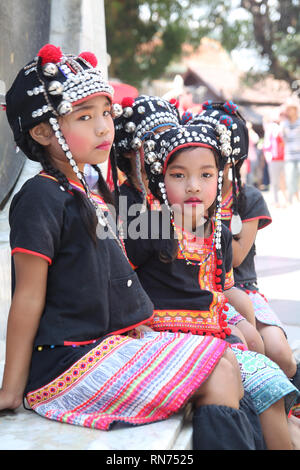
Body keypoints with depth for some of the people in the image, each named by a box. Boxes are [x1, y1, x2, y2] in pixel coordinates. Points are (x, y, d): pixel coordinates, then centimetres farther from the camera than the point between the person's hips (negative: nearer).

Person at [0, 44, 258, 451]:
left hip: (108, 342, 10)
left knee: (226, 362, 5)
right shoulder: (42, 197, -13)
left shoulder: (92, 194, 16)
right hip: (66, 365, -10)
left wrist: (133, 328, 14)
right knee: (218, 375, -13)